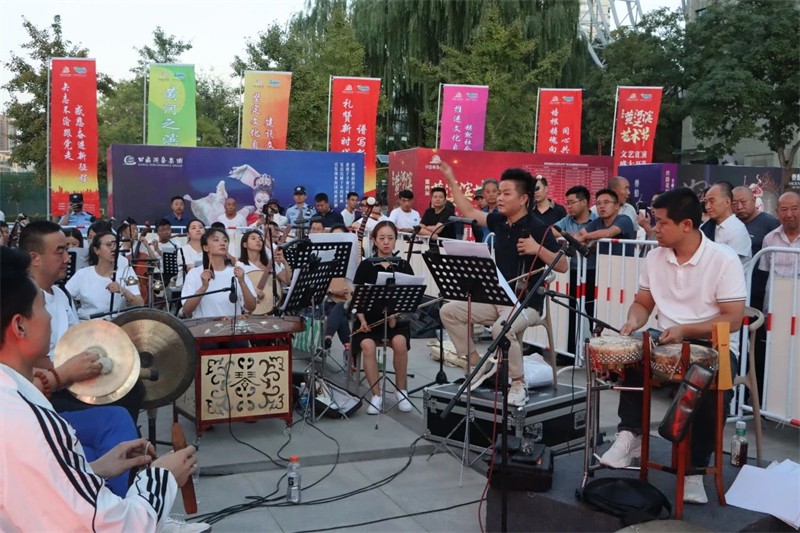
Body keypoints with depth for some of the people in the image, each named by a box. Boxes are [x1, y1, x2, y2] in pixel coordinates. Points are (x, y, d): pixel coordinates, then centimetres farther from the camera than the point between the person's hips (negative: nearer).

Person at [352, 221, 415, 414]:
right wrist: (362, 320, -13)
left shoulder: (403, 266, 7)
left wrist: (396, 313, -14)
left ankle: (402, 391, -8)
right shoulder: (366, 266, 5)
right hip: (370, 318, 0)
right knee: (367, 345, -31)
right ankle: (376, 395, -16)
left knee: (399, 343, -31)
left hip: (396, 319, 0)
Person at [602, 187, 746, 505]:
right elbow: (643, 303, 12)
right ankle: (630, 434, -19)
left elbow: (733, 320, -17)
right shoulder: (655, 257, 2)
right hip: (667, 344, 5)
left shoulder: (724, 260, -14)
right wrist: (633, 322, -11)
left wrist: (685, 330, -28)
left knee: (712, 389, -33)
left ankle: (695, 468, -17)